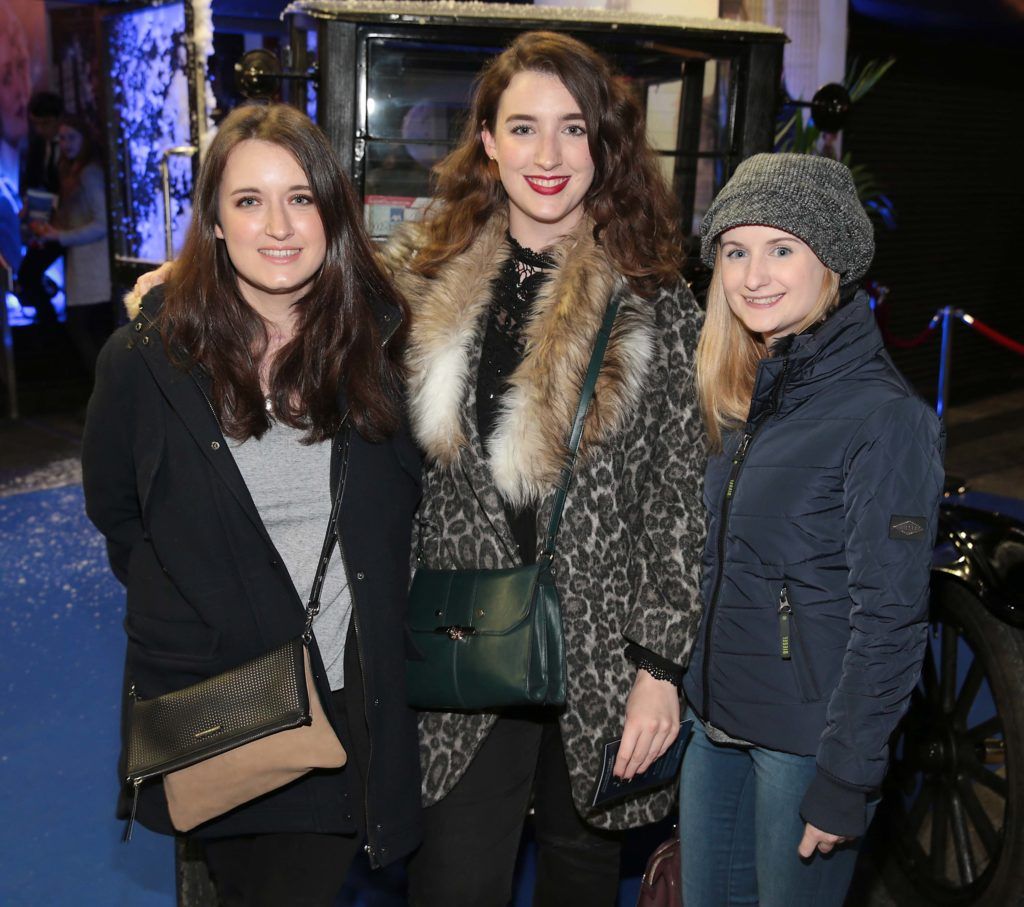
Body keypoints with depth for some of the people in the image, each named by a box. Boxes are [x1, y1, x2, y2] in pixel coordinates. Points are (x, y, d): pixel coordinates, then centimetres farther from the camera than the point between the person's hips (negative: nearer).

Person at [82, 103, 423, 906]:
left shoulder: (378, 336, -6)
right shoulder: (145, 357, -8)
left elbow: (407, 495, 7)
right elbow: (113, 509, 7)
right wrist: (185, 595, 0)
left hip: (350, 693, 0)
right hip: (210, 696, 1)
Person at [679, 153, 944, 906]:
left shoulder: (886, 417, -18)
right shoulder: (747, 396, 6)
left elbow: (890, 619, -18)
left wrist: (846, 778, -16)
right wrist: (695, 693, 14)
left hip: (808, 739, -7)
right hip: (721, 720, 7)